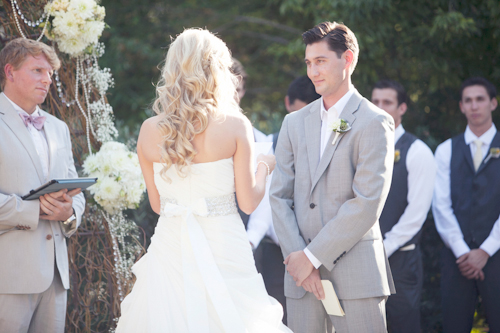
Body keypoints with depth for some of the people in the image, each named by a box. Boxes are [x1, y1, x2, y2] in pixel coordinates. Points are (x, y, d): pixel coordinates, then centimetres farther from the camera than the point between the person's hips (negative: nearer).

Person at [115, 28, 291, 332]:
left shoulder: (149, 131, 0)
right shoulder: (234, 125, -8)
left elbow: (157, 203, 9)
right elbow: (249, 202, -5)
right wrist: (264, 166, 13)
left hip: (170, 252, 3)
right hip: (222, 251, -3)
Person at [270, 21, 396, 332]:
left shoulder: (375, 122, -4)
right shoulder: (295, 123, 13)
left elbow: (367, 204, -12)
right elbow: (280, 196, 8)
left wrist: (312, 256, -12)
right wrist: (296, 257, -6)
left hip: (356, 274, -4)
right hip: (302, 273, 4)